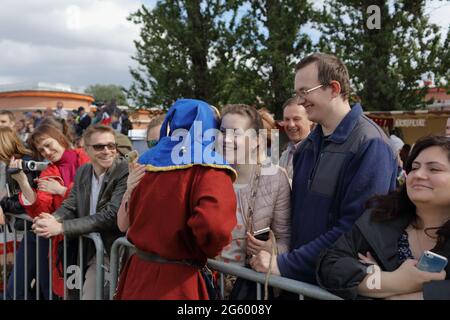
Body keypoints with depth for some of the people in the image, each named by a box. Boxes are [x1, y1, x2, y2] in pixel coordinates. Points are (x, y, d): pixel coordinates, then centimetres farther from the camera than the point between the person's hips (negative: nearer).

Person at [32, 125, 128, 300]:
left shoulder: (127, 172, -17)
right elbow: (70, 206, 5)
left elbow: (110, 216, -22)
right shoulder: (82, 172, 7)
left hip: (112, 254, -6)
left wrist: (61, 227, -23)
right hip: (86, 250, 6)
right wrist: (53, 220, -19)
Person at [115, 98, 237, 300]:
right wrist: (205, 252, -11)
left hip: (138, 273, 5)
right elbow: (214, 225, -30)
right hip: (176, 283, -5)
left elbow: (129, 220, 12)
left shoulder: (148, 163, 3)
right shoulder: (208, 169, -14)